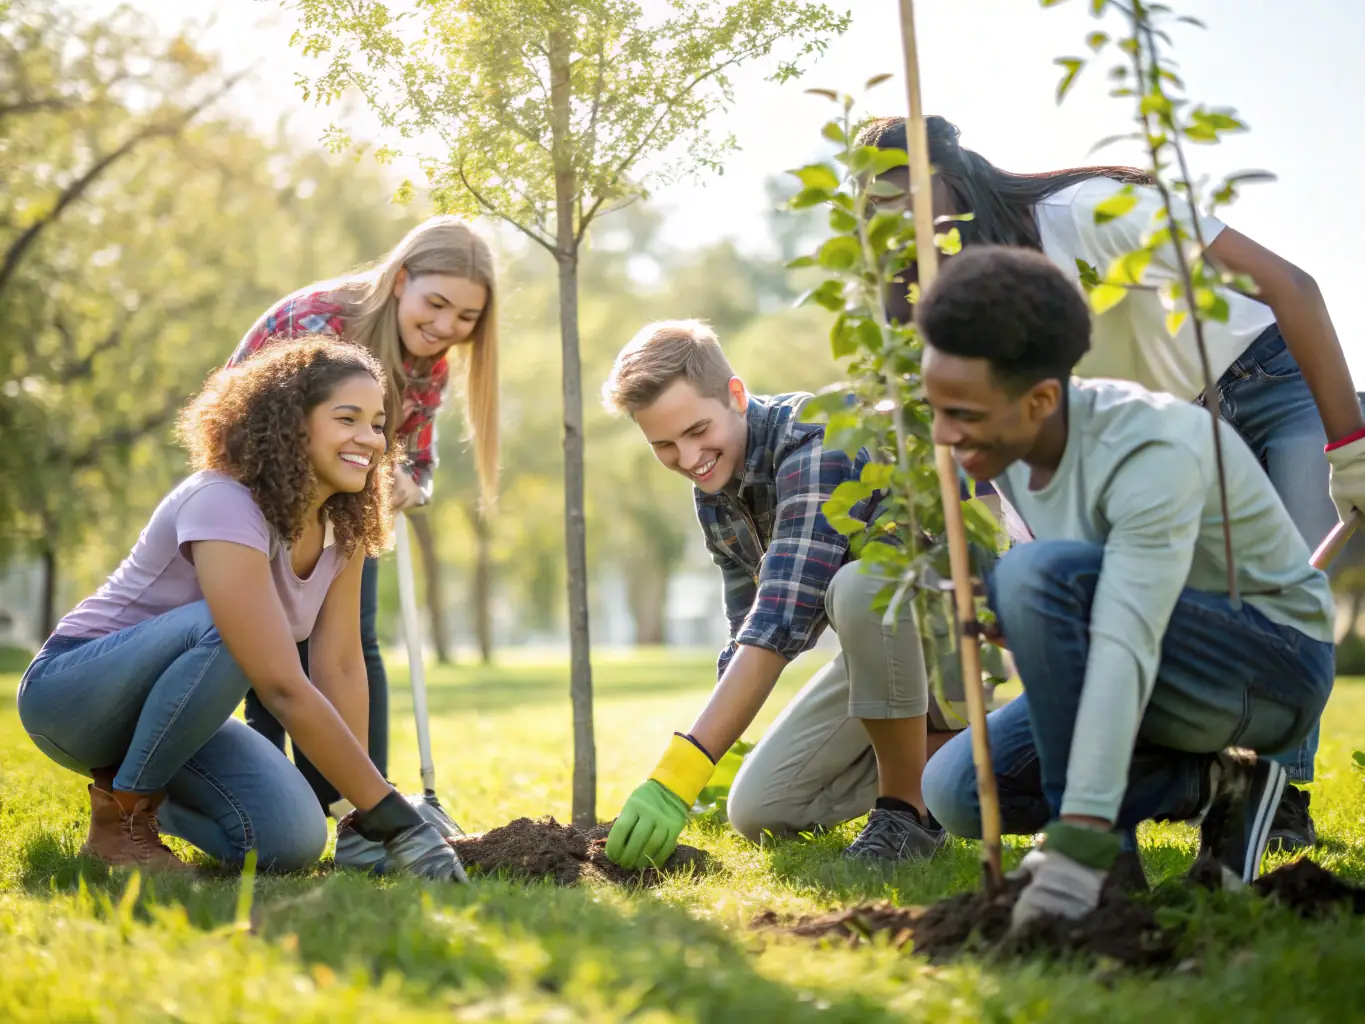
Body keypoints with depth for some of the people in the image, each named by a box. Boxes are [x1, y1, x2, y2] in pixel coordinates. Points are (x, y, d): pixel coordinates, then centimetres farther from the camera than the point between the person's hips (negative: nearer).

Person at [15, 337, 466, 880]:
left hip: (172, 708, 7)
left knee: (290, 841, -18)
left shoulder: (343, 522, -4)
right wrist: (391, 817, -35)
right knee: (225, 629, -35)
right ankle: (120, 813, -16)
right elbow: (283, 689, -35)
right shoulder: (224, 507, -29)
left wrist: (364, 818, -15)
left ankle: (155, 796, 14)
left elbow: (340, 667, -7)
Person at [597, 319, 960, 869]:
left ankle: (909, 808, -19)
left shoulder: (817, 439, -29)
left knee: (858, 585, -40)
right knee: (755, 810, -2)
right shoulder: (714, 495, 1)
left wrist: (679, 774, -43)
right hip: (882, 634, 8)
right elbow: (747, 628, 8)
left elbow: (783, 618, -38)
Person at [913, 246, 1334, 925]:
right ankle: (1210, 783, 2)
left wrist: (1078, 843, -44)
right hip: (1173, 674, 8)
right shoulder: (1011, 440, -6)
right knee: (957, 789, -9)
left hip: (1274, 661, -8)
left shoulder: (1152, 454, -31)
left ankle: (1085, 827, -19)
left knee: (1038, 571, -32)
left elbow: (1126, 650, -39)